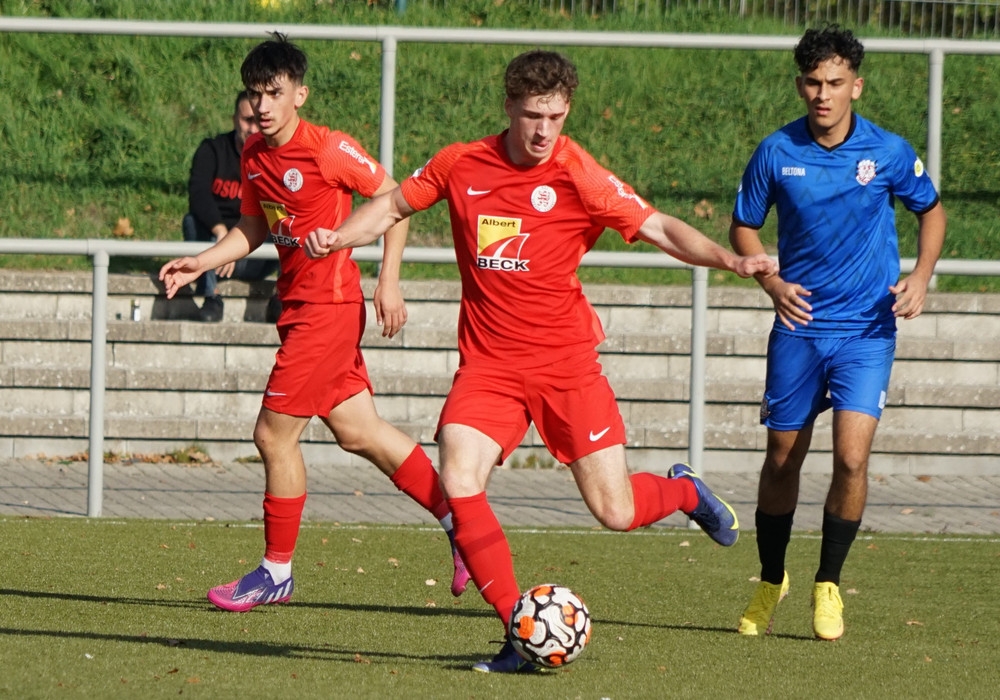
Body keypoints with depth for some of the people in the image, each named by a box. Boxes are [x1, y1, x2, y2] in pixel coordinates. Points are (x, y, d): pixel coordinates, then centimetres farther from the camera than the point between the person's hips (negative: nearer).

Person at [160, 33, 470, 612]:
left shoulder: (327, 149, -16)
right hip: (299, 304, 8)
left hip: (327, 307, -8)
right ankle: (459, 520, 21)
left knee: (274, 433, -6)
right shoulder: (254, 156, 7)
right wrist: (200, 263, 8)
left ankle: (277, 573, 5)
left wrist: (389, 282, -11)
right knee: (358, 431, 12)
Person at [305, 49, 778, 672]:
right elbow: (393, 207, 16)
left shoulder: (579, 177, -9)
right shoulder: (462, 165, 0)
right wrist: (335, 240, -1)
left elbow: (661, 229, -11)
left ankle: (683, 490, 34)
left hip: (567, 362, -2)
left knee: (615, 512, -4)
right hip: (489, 362, 2)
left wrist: (730, 260, -26)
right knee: (457, 485, -21)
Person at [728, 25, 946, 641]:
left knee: (852, 457, -15)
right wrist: (771, 283, -9)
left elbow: (931, 210, 11)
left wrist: (921, 277, -5)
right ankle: (771, 581, 31)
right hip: (799, 326, 2)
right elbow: (744, 227, 8)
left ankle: (829, 584, 3)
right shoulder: (777, 152, -5)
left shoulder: (889, 152, -7)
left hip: (867, 330, -1)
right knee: (783, 459, 9)